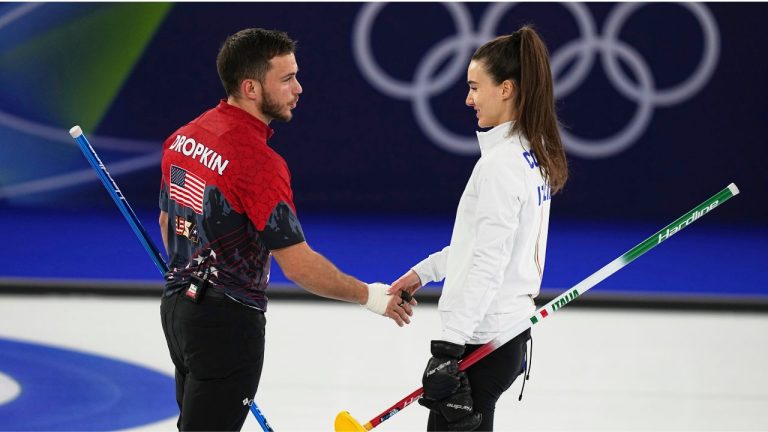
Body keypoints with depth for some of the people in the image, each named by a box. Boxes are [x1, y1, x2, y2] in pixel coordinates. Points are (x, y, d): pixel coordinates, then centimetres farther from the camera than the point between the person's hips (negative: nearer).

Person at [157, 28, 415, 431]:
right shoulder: (258, 161, -23)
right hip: (227, 321, -9)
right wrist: (370, 296, -10)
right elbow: (297, 263, -22)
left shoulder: (184, 137, 3)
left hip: (178, 304, 9)